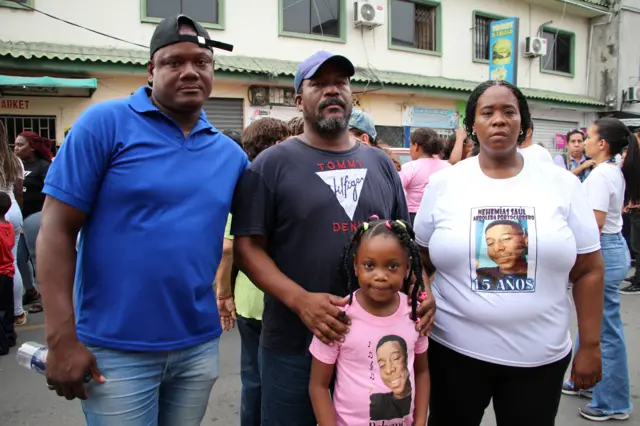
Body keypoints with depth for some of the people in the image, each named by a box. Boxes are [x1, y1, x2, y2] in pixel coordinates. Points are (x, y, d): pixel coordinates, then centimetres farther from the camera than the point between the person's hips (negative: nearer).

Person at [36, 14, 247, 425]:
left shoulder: (230, 154, 4)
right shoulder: (105, 122, -8)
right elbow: (56, 230, -10)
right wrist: (62, 339, -13)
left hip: (200, 347, 5)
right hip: (116, 348, -4)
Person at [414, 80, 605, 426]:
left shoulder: (562, 184, -1)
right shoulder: (443, 184, -2)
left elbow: (588, 270, 3)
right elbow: (420, 265, 6)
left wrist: (590, 345, 1)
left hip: (540, 356, 1)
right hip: (454, 350, 0)